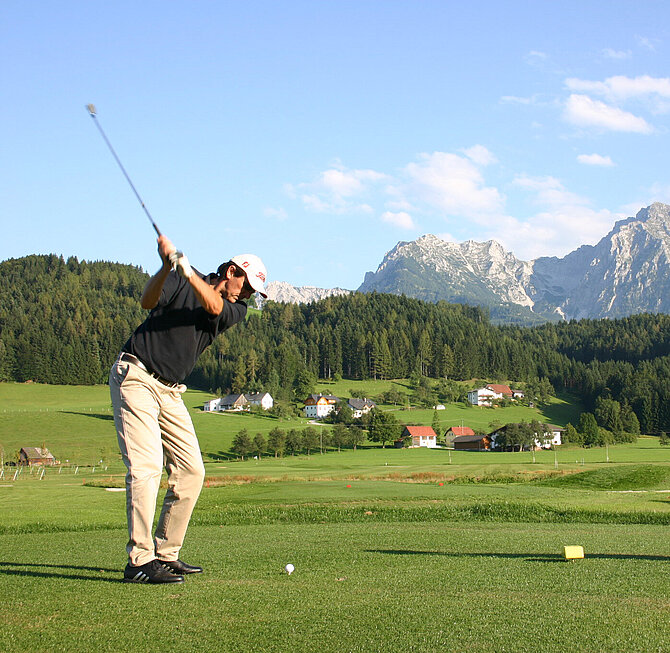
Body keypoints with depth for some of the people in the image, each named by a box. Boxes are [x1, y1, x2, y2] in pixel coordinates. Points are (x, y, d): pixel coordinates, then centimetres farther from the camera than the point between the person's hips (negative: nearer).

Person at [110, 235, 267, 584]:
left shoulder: (237, 309, 7)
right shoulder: (179, 281, -2)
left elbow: (213, 306, -16)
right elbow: (148, 300, -21)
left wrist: (184, 266, -29)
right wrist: (167, 265, -38)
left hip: (170, 391, 7)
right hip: (135, 377, -6)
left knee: (191, 471, 3)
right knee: (147, 466, -16)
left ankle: (166, 554, 13)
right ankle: (139, 562, -18)